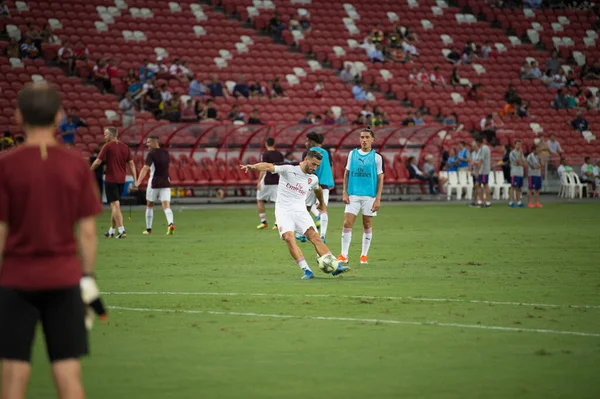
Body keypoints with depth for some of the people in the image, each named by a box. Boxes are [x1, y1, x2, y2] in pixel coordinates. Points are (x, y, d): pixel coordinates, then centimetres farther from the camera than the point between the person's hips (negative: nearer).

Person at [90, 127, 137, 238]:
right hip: (121, 180, 6)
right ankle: (111, 231, 23)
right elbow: (131, 163, 7)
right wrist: (135, 180, 8)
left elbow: (98, 162, -11)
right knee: (115, 206, 16)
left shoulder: (107, 146, -9)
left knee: (115, 206, -8)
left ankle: (121, 230, -17)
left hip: (111, 180, -6)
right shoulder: (125, 147, 9)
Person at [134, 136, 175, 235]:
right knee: (166, 206, -3)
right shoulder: (165, 153, 10)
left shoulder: (151, 154, -10)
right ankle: (170, 224, -30)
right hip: (166, 183, 4)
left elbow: (145, 168, -23)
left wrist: (138, 181, -30)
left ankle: (148, 229, 20)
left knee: (149, 206, 14)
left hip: (154, 183, -4)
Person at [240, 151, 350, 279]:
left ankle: (335, 266, -16)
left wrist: (322, 203, 51)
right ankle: (307, 271, -28)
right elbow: (269, 166, -18)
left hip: (300, 211, 4)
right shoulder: (289, 170, -6)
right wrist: (254, 166, -37)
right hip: (283, 211, -4)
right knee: (289, 237, -24)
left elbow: (318, 189, 35)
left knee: (315, 237, -13)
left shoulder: (313, 179, 11)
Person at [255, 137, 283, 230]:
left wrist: (259, 182, -13)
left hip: (266, 181, -4)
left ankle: (263, 221, 7)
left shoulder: (265, 154, -8)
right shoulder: (280, 155, 9)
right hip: (277, 181, 4)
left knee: (259, 200, 11)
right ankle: (277, 223, -5)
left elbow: (263, 169, -14)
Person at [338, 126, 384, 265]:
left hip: (369, 196, -1)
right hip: (353, 196, 1)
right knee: (347, 224, -7)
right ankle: (343, 255, -4)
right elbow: (346, 173, 11)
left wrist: (378, 199, -6)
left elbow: (380, 179, 0)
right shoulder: (353, 154, 7)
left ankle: (364, 256, 16)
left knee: (367, 225, 5)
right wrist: (345, 192, 2)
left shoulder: (377, 157, 0)